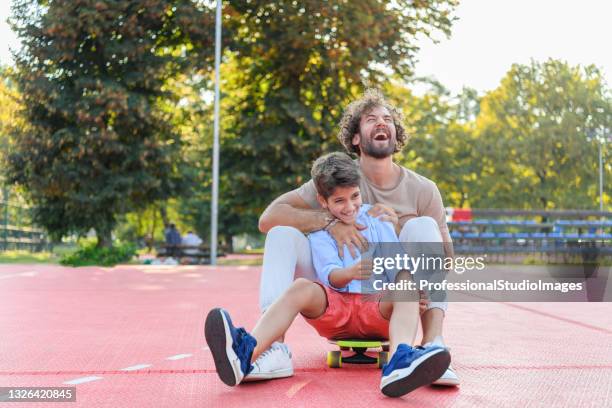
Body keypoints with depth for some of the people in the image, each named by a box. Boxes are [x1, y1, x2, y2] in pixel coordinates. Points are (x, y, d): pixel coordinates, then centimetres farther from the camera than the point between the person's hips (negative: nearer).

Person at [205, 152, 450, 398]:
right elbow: (330, 276, -10)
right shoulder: (319, 233, 8)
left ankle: (399, 361, -62)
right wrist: (351, 272, -35)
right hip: (335, 308, 0)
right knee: (302, 287, -29)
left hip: (378, 309, 1)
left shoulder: (377, 219, 11)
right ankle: (245, 354, -53)